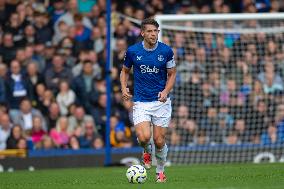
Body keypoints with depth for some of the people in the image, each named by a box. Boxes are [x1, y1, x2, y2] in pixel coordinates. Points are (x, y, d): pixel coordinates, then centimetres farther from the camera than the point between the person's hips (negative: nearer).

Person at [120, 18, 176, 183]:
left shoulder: (166, 51, -4)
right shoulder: (132, 51, -2)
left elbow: (172, 74, 7)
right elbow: (125, 71, 14)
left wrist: (166, 91, -10)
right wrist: (124, 88, -4)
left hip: (161, 101, 0)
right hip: (141, 102, 0)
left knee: (159, 141, -1)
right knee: (144, 137, -19)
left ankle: (161, 171, 26)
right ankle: (147, 151, 18)